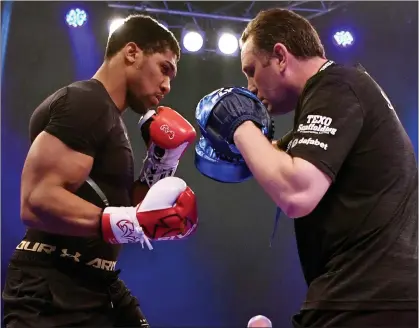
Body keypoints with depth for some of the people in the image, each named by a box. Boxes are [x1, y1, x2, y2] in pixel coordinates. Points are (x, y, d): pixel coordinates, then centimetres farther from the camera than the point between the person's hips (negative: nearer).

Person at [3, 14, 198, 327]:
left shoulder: (109, 117, 18)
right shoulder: (85, 103, -13)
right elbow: (37, 202, -25)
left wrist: (159, 166, 9)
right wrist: (134, 222, -31)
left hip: (96, 289, 10)